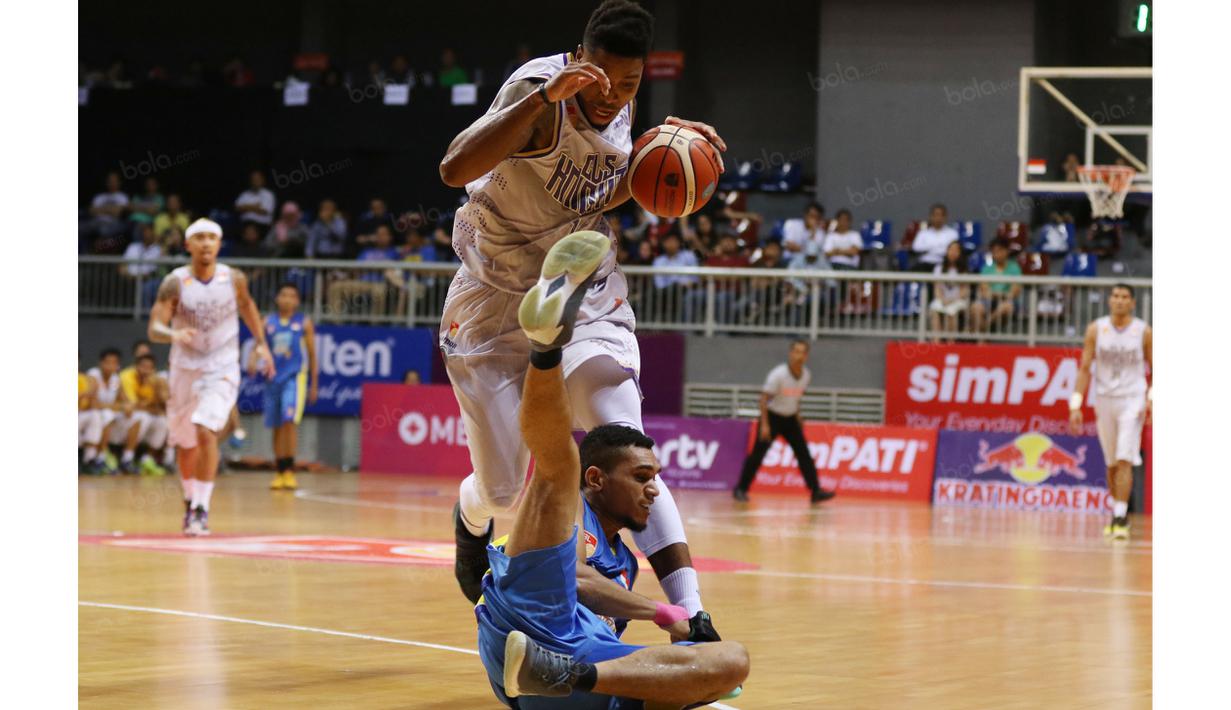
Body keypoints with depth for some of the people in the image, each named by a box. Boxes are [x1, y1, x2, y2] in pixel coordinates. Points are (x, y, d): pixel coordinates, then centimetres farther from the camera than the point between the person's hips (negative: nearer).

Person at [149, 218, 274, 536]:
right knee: (185, 445, 14)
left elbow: (246, 305, 17)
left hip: (222, 370, -1)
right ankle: (190, 501, 39)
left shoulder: (234, 279, -6)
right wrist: (174, 335, -41)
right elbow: (154, 329, -20)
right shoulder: (175, 283, -12)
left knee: (206, 432, -22)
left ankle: (202, 509, -18)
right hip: (185, 370, 1)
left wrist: (261, 343, 16)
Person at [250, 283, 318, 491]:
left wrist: (314, 385, 6)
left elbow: (312, 354, 8)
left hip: (295, 377, -3)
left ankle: (289, 470, -16)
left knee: (290, 421, -18)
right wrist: (253, 360, -20)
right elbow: (258, 344, 3)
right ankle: (279, 472, 15)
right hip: (274, 378, 3)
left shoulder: (304, 323, 6)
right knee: (277, 426, 7)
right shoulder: (268, 322, 10)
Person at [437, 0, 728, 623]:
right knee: (502, 491, 3)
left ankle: (691, 618, -24)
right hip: (498, 304, -4)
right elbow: (455, 170, -43)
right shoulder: (539, 91, -25)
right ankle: (472, 519, 43)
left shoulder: (620, 109, -4)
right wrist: (546, 94, -51)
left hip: (586, 296, 4)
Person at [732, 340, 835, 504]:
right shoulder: (778, 374, -21)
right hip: (772, 417, -5)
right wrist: (765, 424, -24)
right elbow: (764, 398, -19)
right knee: (758, 454, -4)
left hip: (790, 419, 5)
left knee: (804, 454, -4)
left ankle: (816, 491, -4)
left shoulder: (806, 375, -3)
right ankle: (741, 489, 8)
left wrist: (797, 416, 15)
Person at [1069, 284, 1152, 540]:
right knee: (1111, 464, 11)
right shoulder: (1096, 330, 0)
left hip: (1132, 401, -3)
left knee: (1124, 460, -14)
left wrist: (1152, 398, -10)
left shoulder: (1144, 332, -3)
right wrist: (1076, 405, -6)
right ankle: (1118, 512, 26)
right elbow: (1085, 369, 0)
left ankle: (1120, 517, -15)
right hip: (1104, 401, 3)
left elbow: (1155, 368, 4)